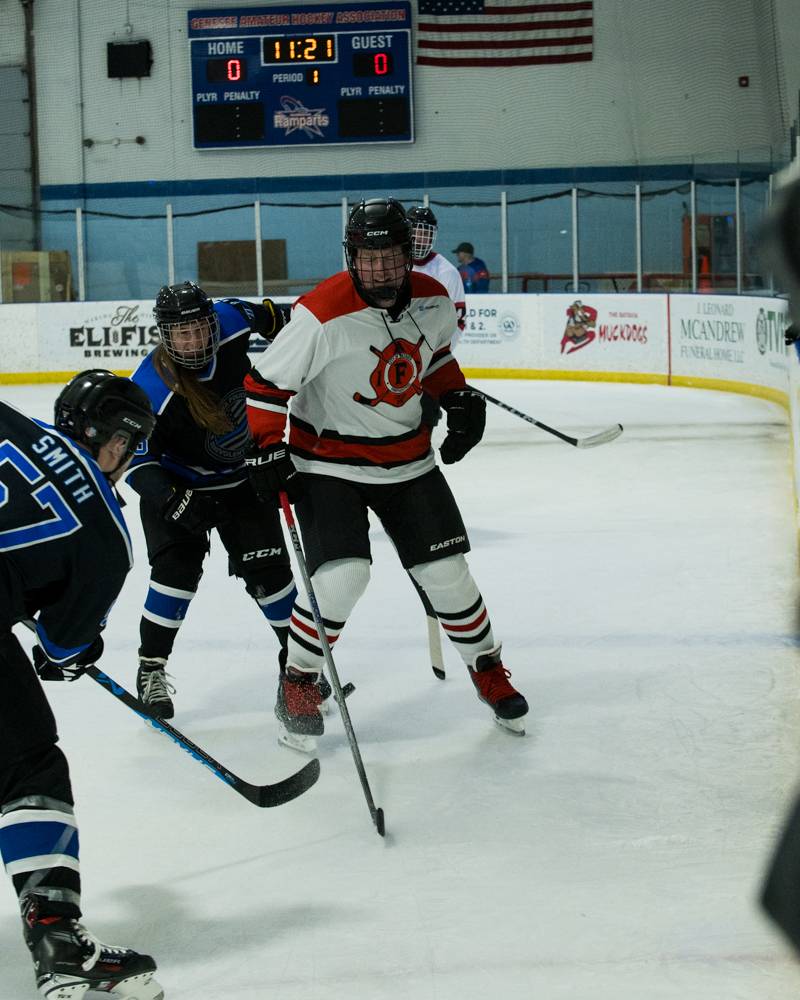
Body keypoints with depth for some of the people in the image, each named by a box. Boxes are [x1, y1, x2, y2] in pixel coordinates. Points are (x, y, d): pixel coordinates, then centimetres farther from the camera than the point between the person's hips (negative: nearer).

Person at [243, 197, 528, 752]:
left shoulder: (434, 300, -6)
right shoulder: (322, 315, -24)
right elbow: (265, 383, -15)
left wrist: (460, 398, 4)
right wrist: (269, 451, -19)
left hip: (409, 455, 5)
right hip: (329, 460, -5)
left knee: (447, 570, 5)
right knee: (341, 573, -20)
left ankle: (488, 668, 28)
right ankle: (298, 683, 3)